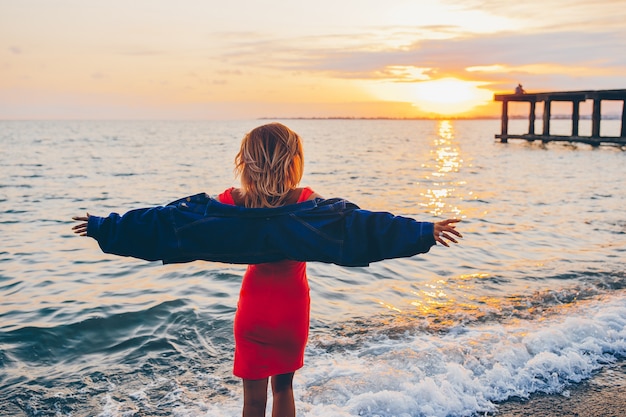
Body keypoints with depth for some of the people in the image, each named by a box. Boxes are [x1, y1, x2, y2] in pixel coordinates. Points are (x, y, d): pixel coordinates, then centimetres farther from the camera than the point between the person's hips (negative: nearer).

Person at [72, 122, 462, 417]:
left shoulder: (233, 202, -11)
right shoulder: (306, 201, -15)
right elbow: (358, 222, -21)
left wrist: (101, 225, 1)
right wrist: (423, 233, -19)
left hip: (254, 304, 0)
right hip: (294, 304, 0)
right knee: (283, 384, 22)